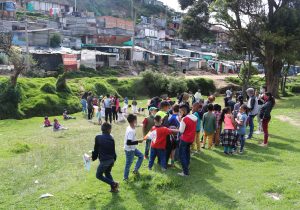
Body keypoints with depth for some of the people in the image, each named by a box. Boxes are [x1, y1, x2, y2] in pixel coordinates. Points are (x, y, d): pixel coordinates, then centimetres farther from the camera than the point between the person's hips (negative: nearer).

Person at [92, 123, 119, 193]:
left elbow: (96, 149, -4)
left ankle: (114, 184, -1)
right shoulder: (111, 138, 2)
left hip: (104, 160, -6)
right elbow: (113, 150, 9)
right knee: (107, 173, 26)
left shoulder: (98, 138, -10)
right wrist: (114, 159, 20)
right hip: (111, 159, 6)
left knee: (98, 175, 9)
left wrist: (94, 157, 12)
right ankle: (113, 188, 23)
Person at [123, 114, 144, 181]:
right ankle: (126, 177, 23)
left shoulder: (130, 128, 0)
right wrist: (138, 141, -26)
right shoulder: (131, 131, -30)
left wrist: (136, 141, 11)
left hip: (133, 148, 10)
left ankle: (135, 170, 27)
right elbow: (128, 143, -32)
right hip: (129, 150, -10)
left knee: (141, 156, 20)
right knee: (128, 163, 6)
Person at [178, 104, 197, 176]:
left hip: (185, 139, -8)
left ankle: (186, 172, -1)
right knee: (187, 153, 24)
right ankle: (187, 167, 36)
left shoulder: (184, 119, -22)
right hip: (191, 139, 8)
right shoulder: (194, 117, 2)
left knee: (182, 155, 1)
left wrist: (180, 121, -10)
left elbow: (181, 131, -18)